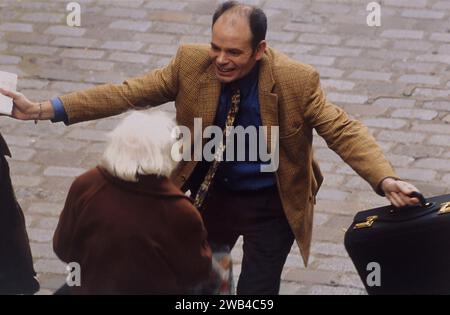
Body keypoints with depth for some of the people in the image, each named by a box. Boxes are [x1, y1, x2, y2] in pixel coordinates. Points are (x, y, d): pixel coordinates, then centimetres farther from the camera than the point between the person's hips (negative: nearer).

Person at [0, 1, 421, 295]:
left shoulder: (296, 81, -23)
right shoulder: (192, 63, -16)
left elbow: (343, 131, -20)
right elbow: (130, 93, -13)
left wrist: (384, 179, -38)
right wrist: (45, 110, -21)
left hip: (270, 205, -3)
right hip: (211, 193, 3)